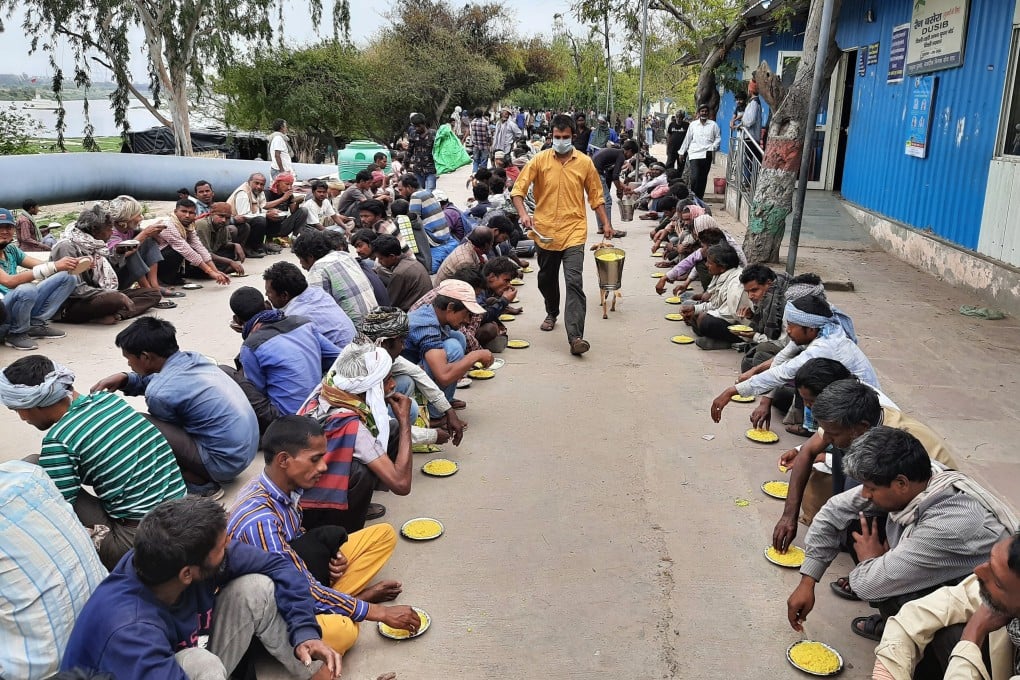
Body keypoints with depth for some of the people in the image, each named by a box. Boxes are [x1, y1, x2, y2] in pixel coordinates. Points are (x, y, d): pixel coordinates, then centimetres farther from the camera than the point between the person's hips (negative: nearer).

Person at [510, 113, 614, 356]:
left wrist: (606, 223, 7)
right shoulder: (540, 160, 0)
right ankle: (552, 313, 48)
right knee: (546, 279, 18)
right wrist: (523, 214, -19)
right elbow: (518, 189, -3)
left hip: (573, 232, -2)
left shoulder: (585, 163, 1)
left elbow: (596, 195, 11)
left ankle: (575, 337, -18)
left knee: (574, 283, -14)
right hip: (545, 231, 2)